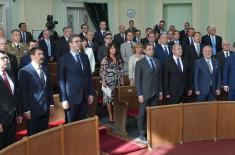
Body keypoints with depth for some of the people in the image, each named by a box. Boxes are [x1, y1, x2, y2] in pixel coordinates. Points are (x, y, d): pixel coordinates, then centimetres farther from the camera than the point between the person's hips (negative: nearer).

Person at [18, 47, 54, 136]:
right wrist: (26, 110, -13)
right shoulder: (24, 71, -11)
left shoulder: (45, 69, 9)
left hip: (45, 109, 5)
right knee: (33, 135, 7)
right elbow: (23, 92, -11)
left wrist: (51, 103, 11)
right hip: (33, 109, -5)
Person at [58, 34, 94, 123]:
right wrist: (64, 99, -12)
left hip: (84, 96, 5)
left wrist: (91, 93, 8)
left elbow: (89, 76, 13)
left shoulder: (85, 56, 10)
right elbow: (61, 80, -8)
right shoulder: (64, 59, -6)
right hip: (71, 97, -4)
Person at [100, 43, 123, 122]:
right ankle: (110, 116, 10)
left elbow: (121, 70, 13)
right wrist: (103, 81, -12)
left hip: (117, 82, 4)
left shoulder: (118, 59, 10)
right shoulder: (105, 59, -5)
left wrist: (122, 80, 10)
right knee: (109, 98, 0)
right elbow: (102, 71, -7)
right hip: (109, 82, -4)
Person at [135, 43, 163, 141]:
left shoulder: (157, 61, 9)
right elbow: (137, 80, -7)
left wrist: (160, 91, 10)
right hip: (145, 93, -4)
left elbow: (159, 77, 13)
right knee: (142, 114, 4)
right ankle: (142, 133, 15)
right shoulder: (140, 63, -5)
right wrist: (139, 94, -11)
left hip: (155, 92, 4)